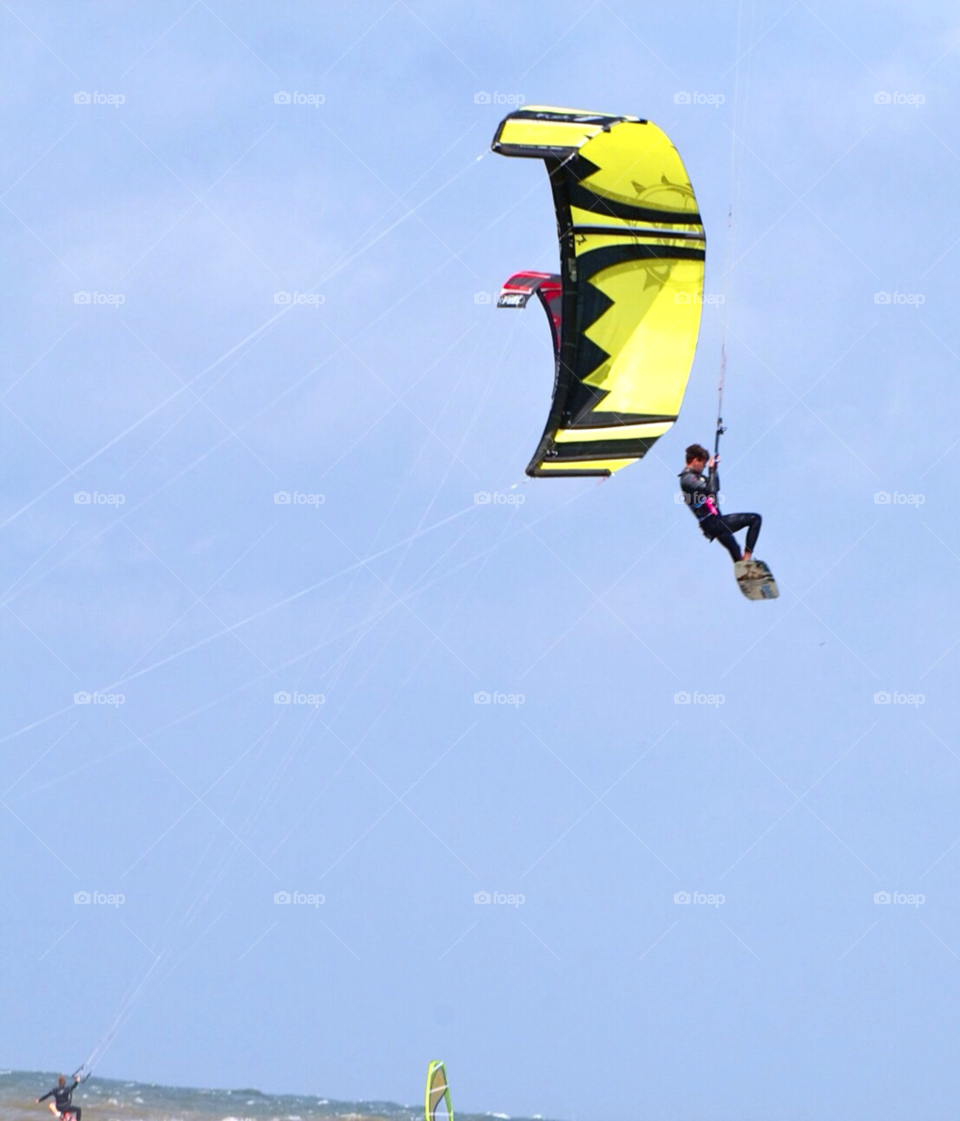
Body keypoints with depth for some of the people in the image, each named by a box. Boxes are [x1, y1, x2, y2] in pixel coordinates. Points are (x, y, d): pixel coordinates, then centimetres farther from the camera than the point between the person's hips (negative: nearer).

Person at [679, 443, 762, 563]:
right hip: (712, 523, -10)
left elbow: (715, 487, 24)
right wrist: (711, 470, -18)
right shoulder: (688, 479, -17)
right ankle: (747, 555, -12)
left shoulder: (696, 476, 13)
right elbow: (710, 489, -28)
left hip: (716, 522, 10)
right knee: (755, 519, -10)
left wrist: (714, 469, 13)